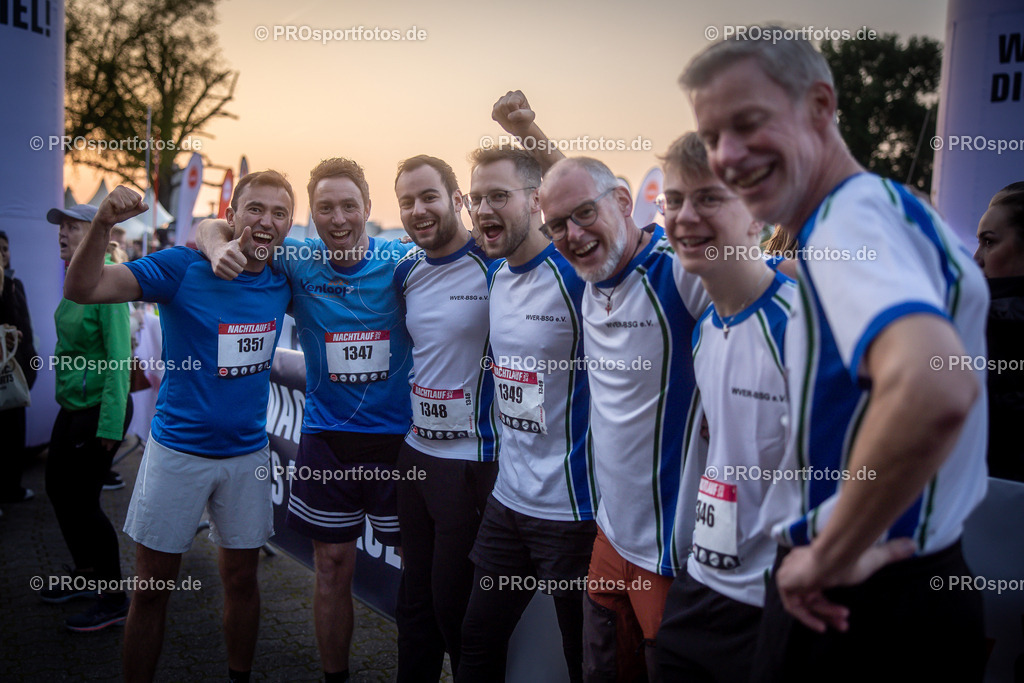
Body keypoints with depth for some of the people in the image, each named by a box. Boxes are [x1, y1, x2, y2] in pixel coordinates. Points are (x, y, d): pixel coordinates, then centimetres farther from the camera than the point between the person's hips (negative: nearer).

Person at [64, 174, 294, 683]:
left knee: (241, 577, 15)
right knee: (152, 588, 7)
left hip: (247, 454, 3)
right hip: (178, 450, -3)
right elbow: (82, 290, -21)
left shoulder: (282, 281, -1)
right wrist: (103, 224, -38)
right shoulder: (183, 268, -13)